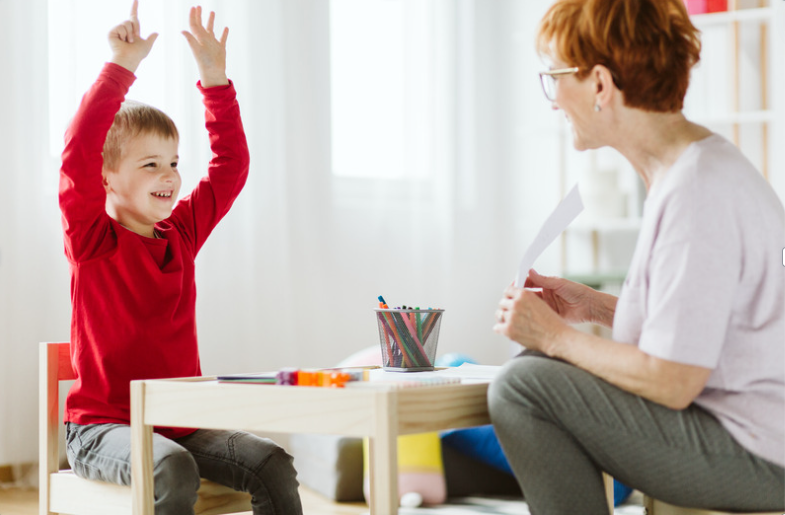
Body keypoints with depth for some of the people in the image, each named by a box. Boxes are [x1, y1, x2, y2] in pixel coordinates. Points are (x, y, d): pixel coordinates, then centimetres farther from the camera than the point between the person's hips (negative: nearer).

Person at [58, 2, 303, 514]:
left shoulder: (182, 234, 9)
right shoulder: (93, 240, -6)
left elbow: (231, 167, 13)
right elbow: (78, 158, -21)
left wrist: (215, 78, 5)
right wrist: (121, 67, -23)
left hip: (181, 423, 5)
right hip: (103, 427, -5)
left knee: (273, 465, -16)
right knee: (173, 471, -35)